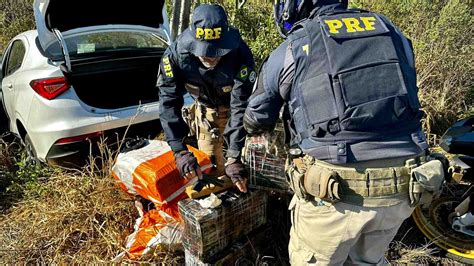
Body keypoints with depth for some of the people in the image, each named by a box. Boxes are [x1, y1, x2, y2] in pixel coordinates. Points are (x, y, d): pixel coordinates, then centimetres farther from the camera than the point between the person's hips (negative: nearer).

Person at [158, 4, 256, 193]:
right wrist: (180, 152, -40)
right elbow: (169, 103, -31)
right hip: (206, 107, 2)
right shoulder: (176, 54, -32)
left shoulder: (240, 54, -37)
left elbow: (241, 106, -35)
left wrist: (234, 157, -40)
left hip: (234, 106, -1)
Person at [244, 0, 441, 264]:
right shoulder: (392, 33, 12)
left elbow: (255, 122, 12)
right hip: (401, 186, 5)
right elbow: (407, 99, 20)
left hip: (334, 189, -4)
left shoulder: (289, 51, 0)